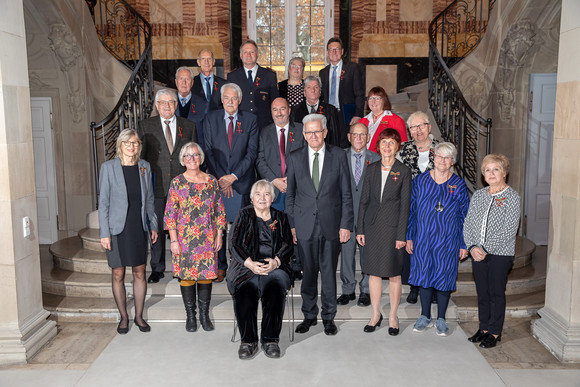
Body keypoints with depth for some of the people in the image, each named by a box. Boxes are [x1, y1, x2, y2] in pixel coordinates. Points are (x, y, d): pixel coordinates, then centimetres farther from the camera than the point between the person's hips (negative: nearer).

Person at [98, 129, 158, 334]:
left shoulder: (144, 167, 5)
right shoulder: (108, 167, -6)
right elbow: (103, 202, -5)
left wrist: (153, 225, 10)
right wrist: (104, 233, -9)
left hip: (139, 228, 3)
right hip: (117, 229, -3)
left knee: (140, 273, 8)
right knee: (118, 274, 6)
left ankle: (139, 316, 23)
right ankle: (124, 317, 23)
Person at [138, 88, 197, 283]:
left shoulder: (189, 126, 8)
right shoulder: (145, 125, 5)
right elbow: (140, 156, 6)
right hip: (156, 186, 0)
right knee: (156, 228, 6)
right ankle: (157, 269, 18)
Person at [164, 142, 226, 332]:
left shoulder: (212, 181, 6)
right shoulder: (177, 182, 0)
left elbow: (219, 210, 9)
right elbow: (170, 213, -2)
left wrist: (219, 236, 5)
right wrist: (173, 240, -8)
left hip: (208, 238, 2)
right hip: (184, 238, -2)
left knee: (206, 274, 6)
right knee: (186, 275, 3)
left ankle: (204, 315, 20)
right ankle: (190, 316, 19)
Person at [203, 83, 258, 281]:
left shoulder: (250, 119, 3)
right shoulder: (211, 118, 6)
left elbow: (252, 152, -3)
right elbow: (208, 151, 2)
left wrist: (234, 176, -11)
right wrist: (220, 178, -7)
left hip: (241, 181, -1)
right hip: (217, 180, 1)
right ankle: (220, 265, 17)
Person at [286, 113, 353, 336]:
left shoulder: (338, 156, 1)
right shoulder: (295, 158, 5)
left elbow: (346, 194, 2)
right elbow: (290, 194, 8)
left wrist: (346, 224, -3)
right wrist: (291, 225, 3)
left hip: (331, 224, -1)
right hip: (305, 225, 1)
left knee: (329, 272, 7)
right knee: (308, 272, 8)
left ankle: (328, 317, 23)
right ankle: (309, 315, 26)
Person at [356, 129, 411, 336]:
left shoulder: (403, 171, -2)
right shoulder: (372, 169, 7)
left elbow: (405, 204, -4)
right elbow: (364, 200, 8)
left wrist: (401, 235, -9)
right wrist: (360, 229, 3)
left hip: (393, 226, -3)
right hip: (372, 226, 3)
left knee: (394, 273, 4)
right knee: (373, 271, 8)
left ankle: (393, 316, 19)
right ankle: (375, 315, 22)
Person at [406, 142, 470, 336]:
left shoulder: (459, 185, -1)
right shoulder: (420, 180, 2)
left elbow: (464, 216, 2)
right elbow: (412, 210, 6)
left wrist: (463, 244, 0)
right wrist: (409, 237, 3)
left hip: (448, 240, -1)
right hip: (423, 238, 1)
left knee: (444, 276, 6)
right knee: (423, 274, 9)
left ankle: (441, 319, 22)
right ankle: (425, 317, 25)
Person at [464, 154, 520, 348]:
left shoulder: (512, 196, -6)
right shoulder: (478, 195, 9)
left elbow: (509, 230, -14)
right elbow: (468, 223, 7)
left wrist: (485, 248, -17)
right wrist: (472, 246, -8)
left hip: (500, 253, -4)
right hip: (478, 253, 5)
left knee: (496, 292, 3)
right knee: (482, 292, 12)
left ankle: (495, 332, 16)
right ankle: (484, 328, 26)